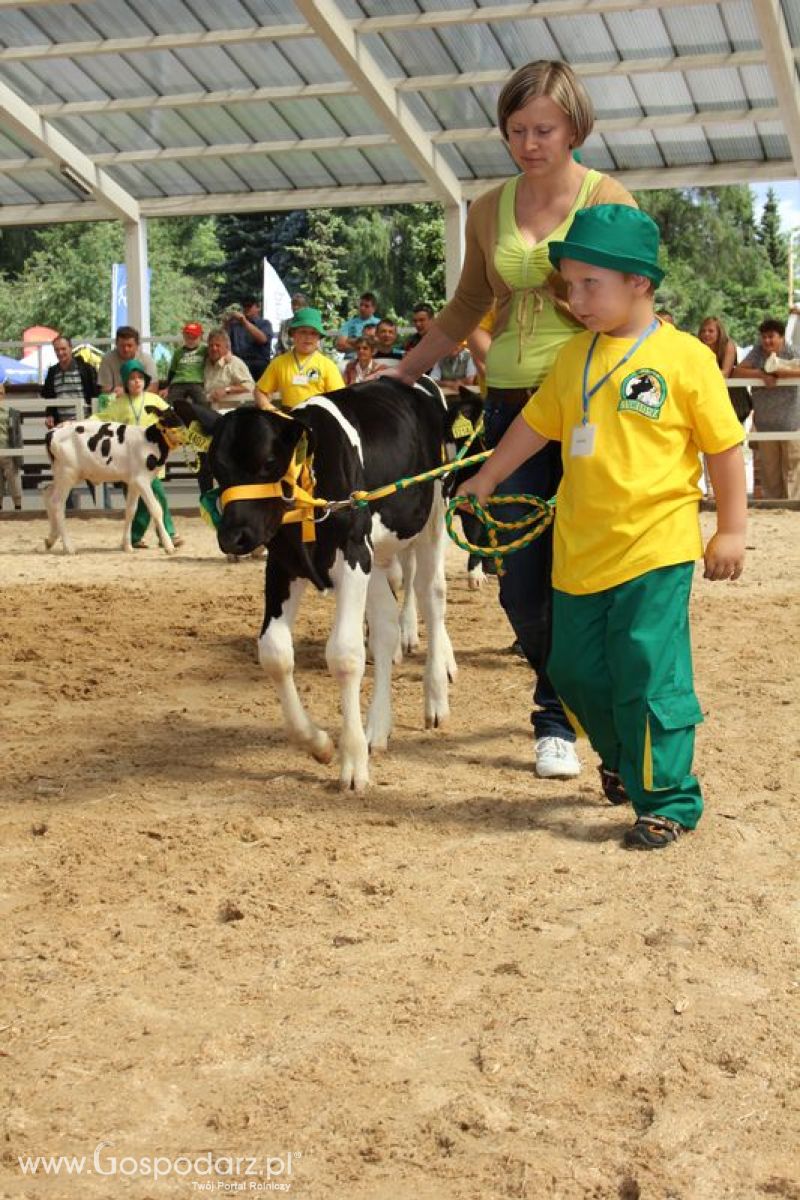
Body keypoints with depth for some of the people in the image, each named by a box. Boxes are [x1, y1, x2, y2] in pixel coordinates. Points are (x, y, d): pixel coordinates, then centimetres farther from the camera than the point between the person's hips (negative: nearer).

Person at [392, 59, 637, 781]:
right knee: (521, 581, 3)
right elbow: (466, 311, 19)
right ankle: (558, 704, 26)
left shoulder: (609, 201, -1)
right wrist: (394, 376, 18)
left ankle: (557, 718, 17)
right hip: (511, 407, 4)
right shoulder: (489, 211, 10)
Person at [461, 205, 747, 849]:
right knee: (577, 672, 13)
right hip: (580, 550, 6)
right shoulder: (574, 356, 8)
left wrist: (731, 529, -3)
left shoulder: (685, 357, -7)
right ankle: (626, 764, 38)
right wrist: (484, 481, 25)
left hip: (654, 549, -6)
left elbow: (725, 446, -3)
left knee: (648, 677, -7)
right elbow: (535, 424, 20)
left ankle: (669, 802, 8)